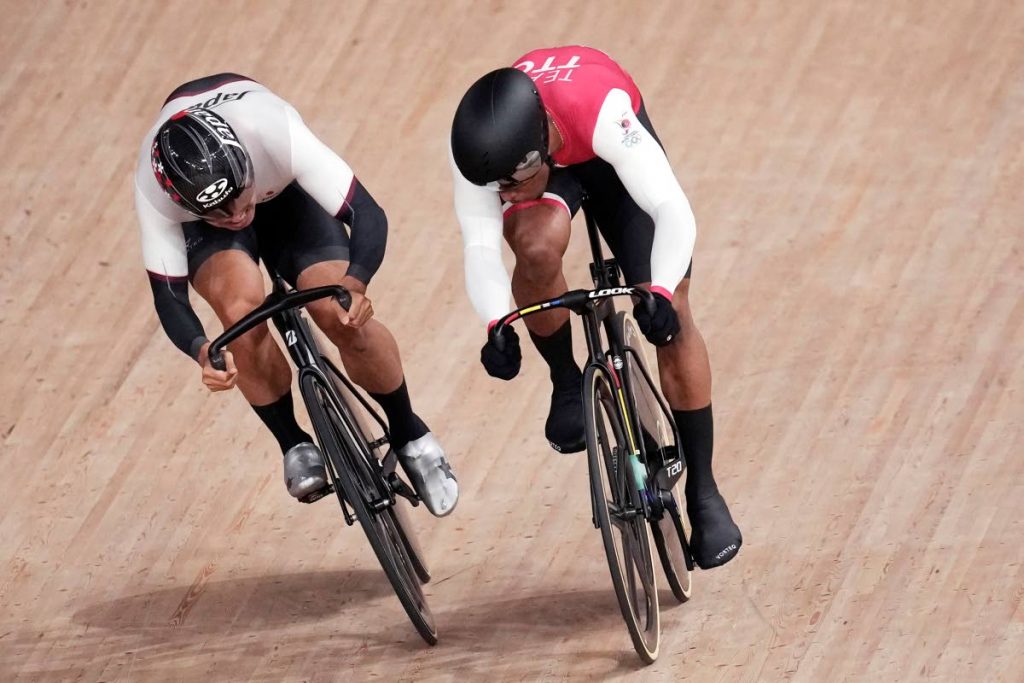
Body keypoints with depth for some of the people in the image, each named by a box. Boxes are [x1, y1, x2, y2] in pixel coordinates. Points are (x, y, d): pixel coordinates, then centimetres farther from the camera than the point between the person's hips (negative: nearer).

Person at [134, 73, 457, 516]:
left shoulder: (274, 131, -42)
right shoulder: (153, 189, -38)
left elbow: (368, 215, -39)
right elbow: (168, 296, -30)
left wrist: (355, 282, -58)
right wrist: (201, 352, -50)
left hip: (286, 195, 0)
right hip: (198, 222, 0)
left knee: (344, 319, -20)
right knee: (242, 306, -31)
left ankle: (410, 438, 6)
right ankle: (294, 446, -8)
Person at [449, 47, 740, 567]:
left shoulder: (602, 112, -44)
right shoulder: (479, 150, -36)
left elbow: (673, 212, -45)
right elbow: (480, 247, -35)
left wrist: (660, 292, -60)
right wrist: (495, 325, -52)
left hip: (610, 157, -1)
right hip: (534, 156, 1)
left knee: (671, 319, -10)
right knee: (538, 247, -35)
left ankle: (702, 491, 4)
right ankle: (565, 382, -7)